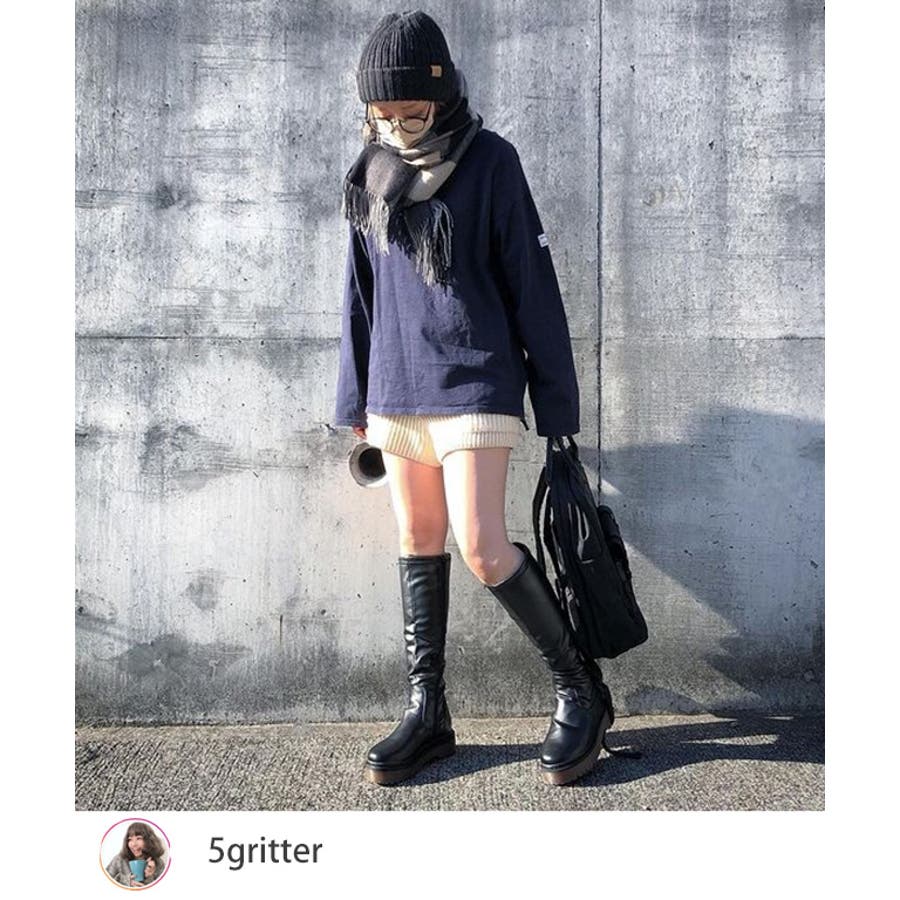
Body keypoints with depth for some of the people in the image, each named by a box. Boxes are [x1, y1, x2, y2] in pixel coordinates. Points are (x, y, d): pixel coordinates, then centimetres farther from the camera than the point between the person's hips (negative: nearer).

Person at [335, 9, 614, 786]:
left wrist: (557, 403, -6)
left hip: (474, 386, -5)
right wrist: (355, 398, 14)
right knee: (418, 545, 9)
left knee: (482, 546, -12)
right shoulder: (373, 171, 9)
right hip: (397, 390, 6)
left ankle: (581, 690, 9)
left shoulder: (490, 162, -5)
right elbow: (361, 291, 14)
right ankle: (427, 714, 20)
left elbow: (534, 286, -6)